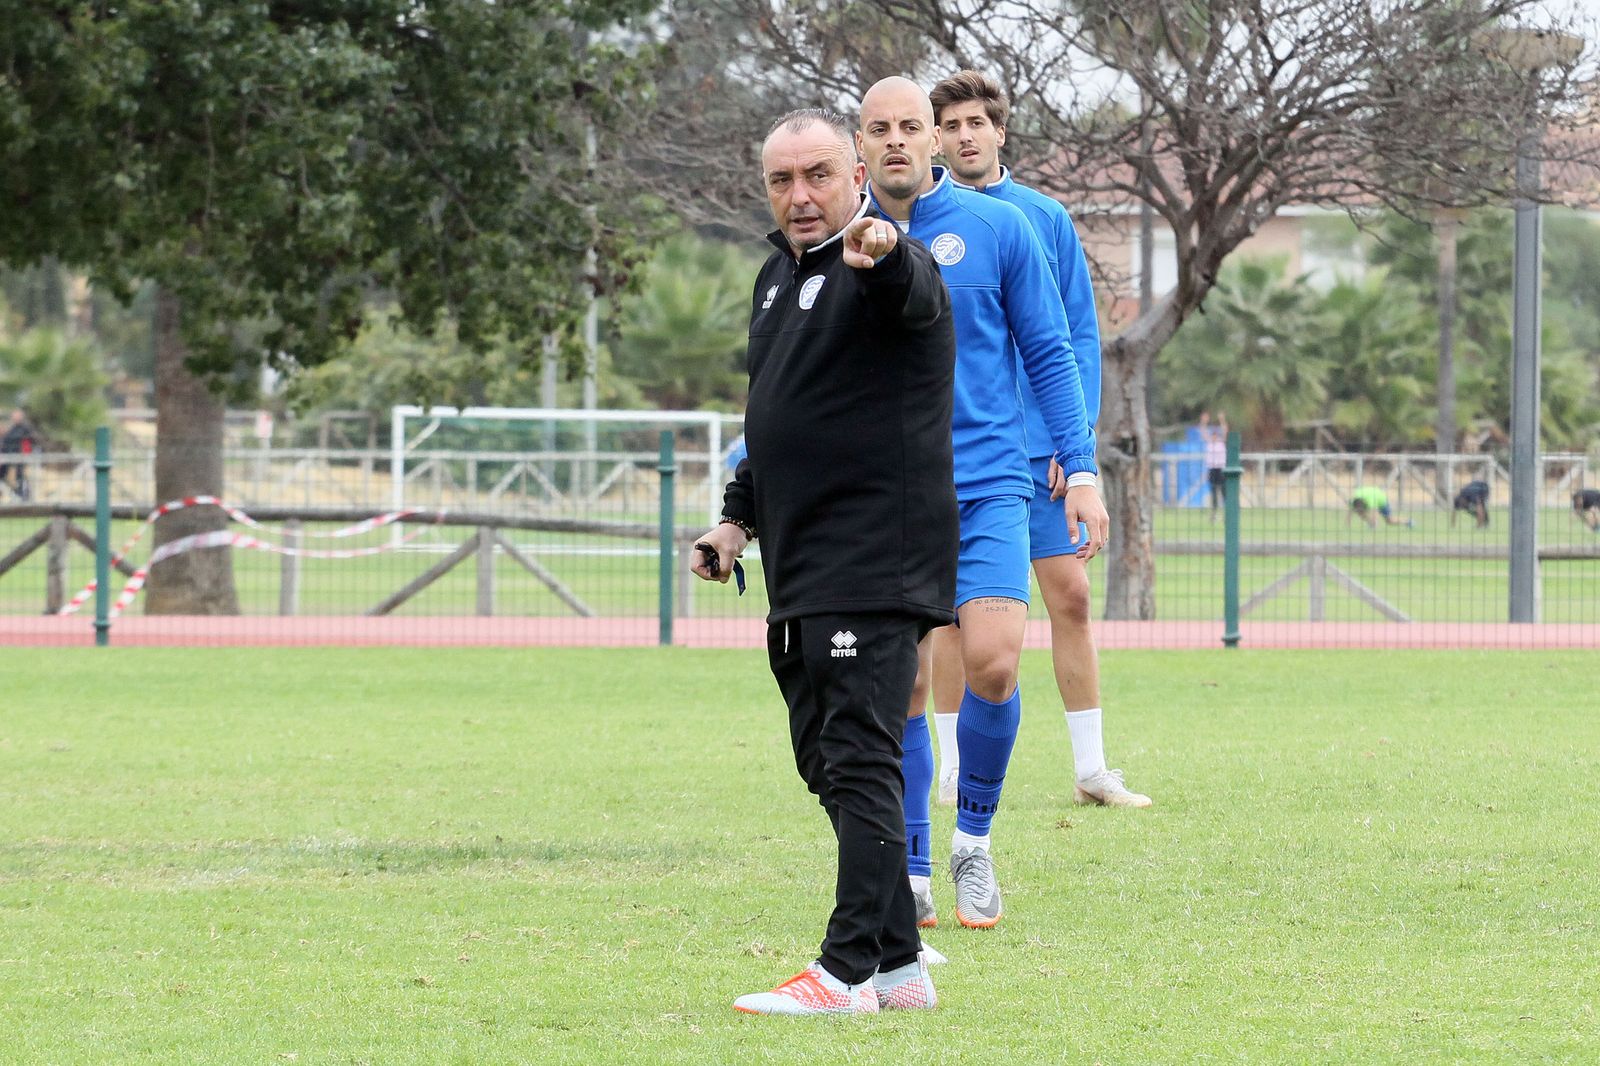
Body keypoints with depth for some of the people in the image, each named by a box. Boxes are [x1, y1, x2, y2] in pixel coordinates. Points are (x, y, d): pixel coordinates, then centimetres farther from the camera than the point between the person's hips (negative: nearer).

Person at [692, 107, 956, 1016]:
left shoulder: (887, 266, -11)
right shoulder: (780, 275, 17)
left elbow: (911, 293, -37)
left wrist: (881, 255, -59)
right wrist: (740, 516, 24)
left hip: (877, 565, -10)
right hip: (802, 568, 10)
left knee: (860, 761, -12)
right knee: (828, 763, 11)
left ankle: (849, 970, -14)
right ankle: (899, 964, 16)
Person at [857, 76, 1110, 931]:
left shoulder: (996, 229, 2)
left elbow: (1049, 353, 6)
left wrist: (1081, 469, 0)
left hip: (987, 486, -1)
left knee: (991, 665, -17)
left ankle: (974, 838, 6)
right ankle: (910, 876, 14)